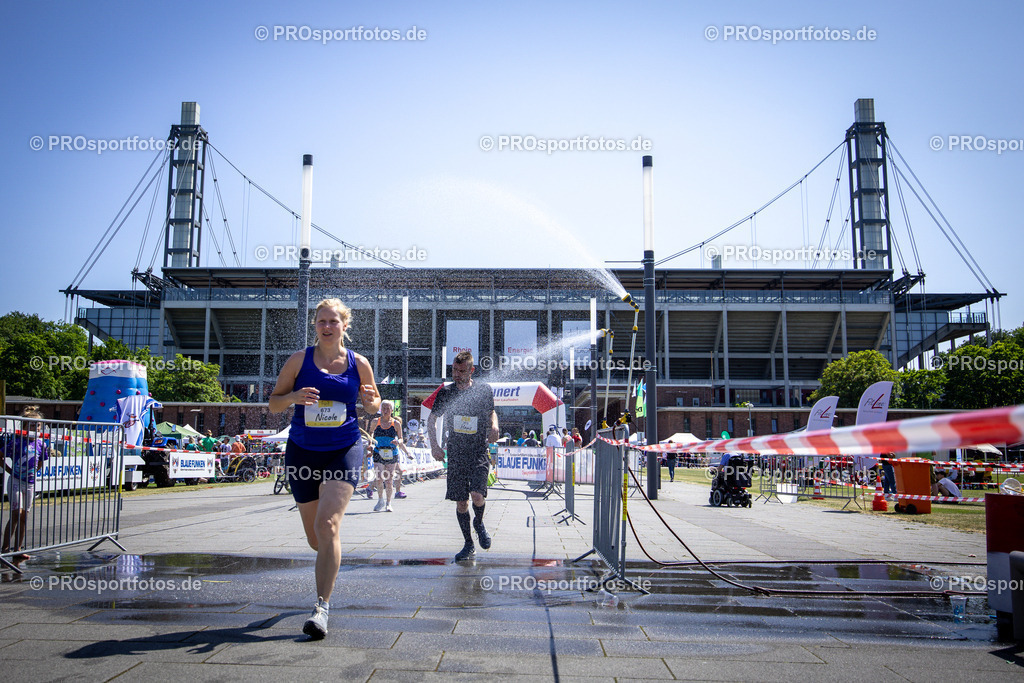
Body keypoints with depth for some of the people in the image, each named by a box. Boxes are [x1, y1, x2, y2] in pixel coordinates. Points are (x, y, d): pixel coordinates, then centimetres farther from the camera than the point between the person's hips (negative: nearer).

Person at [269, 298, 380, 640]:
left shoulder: (359, 364, 1)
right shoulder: (299, 360, 0)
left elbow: (372, 405, 14)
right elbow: (273, 402, 4)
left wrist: (372, 401, -11)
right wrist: (293, 397, -18)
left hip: (344, 450, -1)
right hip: (302, 452, 2)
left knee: (327, 525, -19)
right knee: (314, 537, 10)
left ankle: (322, 606, -13)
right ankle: (332, 555, 48)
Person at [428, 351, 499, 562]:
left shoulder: (484, 390, 0)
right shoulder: (445, 392, 1)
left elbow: (492, 412, 18)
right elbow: (432, 420, 11)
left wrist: (494, 426, -4)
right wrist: (434, 445, -1)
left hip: (479, 453, -2)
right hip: (456, 454, 2)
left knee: (477, 495, -18)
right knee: (461, 502, 2)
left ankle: (479, 523, 15)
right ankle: (469, 545, 19)